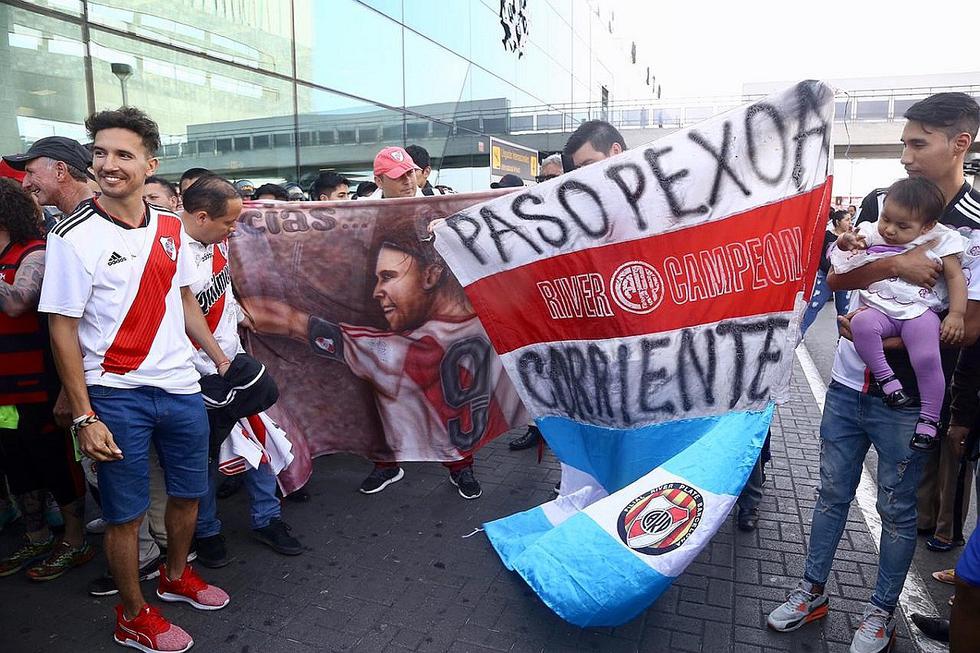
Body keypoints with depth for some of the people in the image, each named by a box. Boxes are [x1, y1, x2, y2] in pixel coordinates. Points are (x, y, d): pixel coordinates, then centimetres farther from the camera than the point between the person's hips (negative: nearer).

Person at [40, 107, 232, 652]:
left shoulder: (171, 228, 4)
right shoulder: (75, 237, -11)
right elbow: (63, 330, -10)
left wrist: (221, 358, 11)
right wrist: (84, 417, -13)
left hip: (181, 386, 5)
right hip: (116, 396, -5)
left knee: (189, 492, 18)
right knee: (127, 513, 8)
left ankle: (176, 576, 43)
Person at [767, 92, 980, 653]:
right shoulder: (880, 202, 1)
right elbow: (836, 278, -4)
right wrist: (893, 265, -21)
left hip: (906, 396, -3)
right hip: (848, 382, 4)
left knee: (896, 508, 13)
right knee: (833, 491, 15)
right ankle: (813, 592, 32)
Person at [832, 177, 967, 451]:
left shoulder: (938, 240, 0)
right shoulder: (873, 233, 5)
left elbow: (955, 277, 1)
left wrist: (956, 314, -11)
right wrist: (847, 241, -21)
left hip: (919, 312, -2)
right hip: (879, 310, 2)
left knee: (927, 359, -23)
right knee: (861, 324, -33)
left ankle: (929, 419, -7)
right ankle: (885, 377, -19)